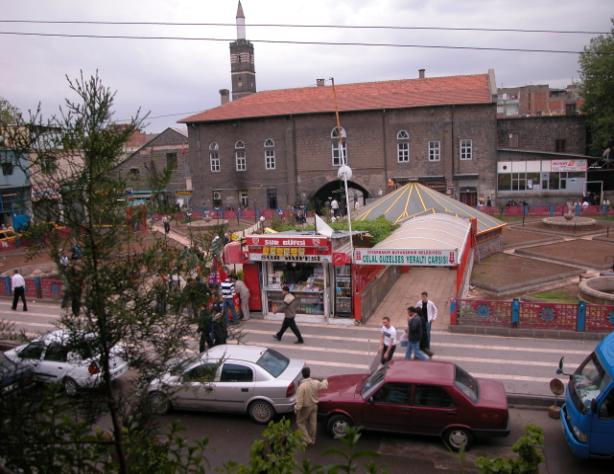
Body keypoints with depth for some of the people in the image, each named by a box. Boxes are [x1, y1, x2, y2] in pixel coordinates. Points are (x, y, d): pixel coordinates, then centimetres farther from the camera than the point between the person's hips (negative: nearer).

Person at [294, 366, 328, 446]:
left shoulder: (302, 386, -31)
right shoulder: (316, 383, -16)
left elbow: (299, 402, -26)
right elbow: (324, 386, 5)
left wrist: (296, 409, -9)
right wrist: (325, 381, 27)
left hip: (305, 408, -5)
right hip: (314, 405, 5)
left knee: (300, 422, 17)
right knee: (313, 423, 20)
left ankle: (307, 440, 15)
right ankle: (312, 440, 36)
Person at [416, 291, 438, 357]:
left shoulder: (430, 303, -6)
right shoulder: (419, 303, -3)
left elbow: (435, 310, 7)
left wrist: (434, 318, 3)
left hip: (428, 320, -2)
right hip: (421, 320, 2)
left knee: (427, 334, -7)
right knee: (421, 334, 7)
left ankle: (427, 348, 0)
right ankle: (421, 347, 20)